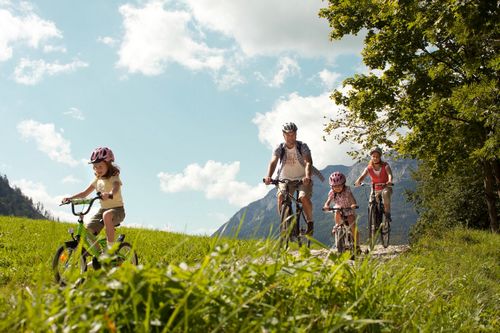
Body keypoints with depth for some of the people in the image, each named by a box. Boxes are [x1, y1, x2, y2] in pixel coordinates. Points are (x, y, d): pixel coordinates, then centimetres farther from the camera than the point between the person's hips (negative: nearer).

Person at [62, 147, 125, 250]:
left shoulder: (114, 178, -9)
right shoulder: (97, 180, 11)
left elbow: (116, 188, -32)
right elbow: (85, 193, 12)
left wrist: (109, 194, -56)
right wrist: (70, 198, -3)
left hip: (117, 209, -7)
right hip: (103, 209, 7)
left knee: (107, 215, -42)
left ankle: (111, 247, -35)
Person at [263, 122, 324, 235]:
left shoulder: (302, 146, -13)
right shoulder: (279, 148, -9)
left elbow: (308, 163, -26)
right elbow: (273, 162, -23)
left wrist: (307, 177, -46)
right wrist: (268, 176, -43)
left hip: (303, 179, -2)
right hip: (286, 179, 2)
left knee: (304, 197, -26)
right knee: (281, 196, -25)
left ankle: (310, 222, -3)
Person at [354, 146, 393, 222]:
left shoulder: (385, 166, -8)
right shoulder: (369, 168, -5)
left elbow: (389, 174, -27)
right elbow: (363, 176, -23)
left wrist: (390, 181, -51)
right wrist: (358, 181, -47)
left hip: (385, 188, -3)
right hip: (375, 190, 3)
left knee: (385, 193, -37)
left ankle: (387, 213, -26)